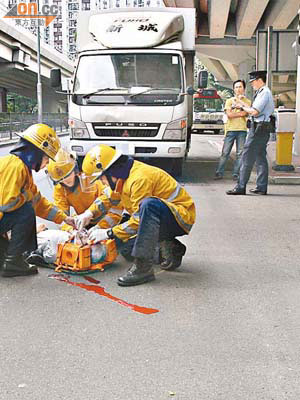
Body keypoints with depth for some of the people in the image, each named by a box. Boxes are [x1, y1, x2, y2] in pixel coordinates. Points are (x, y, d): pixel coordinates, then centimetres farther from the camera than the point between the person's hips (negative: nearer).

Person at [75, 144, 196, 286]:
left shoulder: (140, 178, -25)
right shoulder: (123, 175, 4)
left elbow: (139, 220, -26)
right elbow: (109, 197, 23)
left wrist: (108, 233, -18)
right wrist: (89, 213, 7)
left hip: (181, 217, -10)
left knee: (149, 204, -39)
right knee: (120, 238, 5)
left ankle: (143, 267, -36)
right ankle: (169, 248, 7)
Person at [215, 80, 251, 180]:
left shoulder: (248, 102, 12)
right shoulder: (229, 100, 11)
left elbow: (246, 113, -8)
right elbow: (229, 114, -3)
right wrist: (240, 113, -2)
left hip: (242, 130, 1)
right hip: (230, 129, 0)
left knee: (240, 153, -1)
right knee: (225, 152, -2)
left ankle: (236, 174, 4)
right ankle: (219, 173, 3)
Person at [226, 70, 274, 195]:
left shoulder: (264, 93, -13)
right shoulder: (263, 92, 18)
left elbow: (255, 112, -19)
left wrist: (243, 107, -5)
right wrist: (244, 104, 15)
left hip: (258, 128, -10)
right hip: (263, 128, 10)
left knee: (247, 157, -8)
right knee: (261, 157, 11)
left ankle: (241, 187, -6)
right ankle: (261, 187, 14)